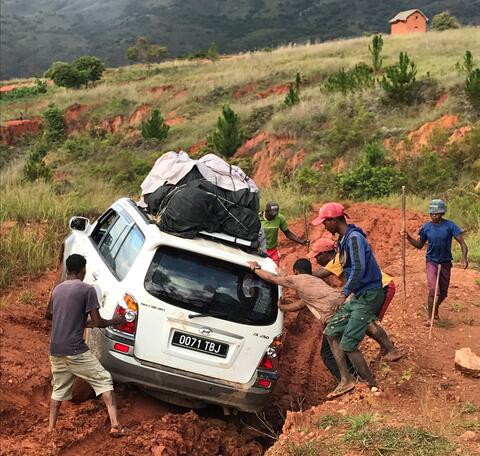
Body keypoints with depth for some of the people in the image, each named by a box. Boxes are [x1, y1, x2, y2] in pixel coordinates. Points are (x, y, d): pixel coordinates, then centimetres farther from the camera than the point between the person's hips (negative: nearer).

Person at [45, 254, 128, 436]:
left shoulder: (57, 289, 11)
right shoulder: (87, 290, -8)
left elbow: (49, 314, 28)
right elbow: (97, 322, -9)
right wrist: (115, 321, 9)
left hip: (55, 351, 6)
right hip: (75, 351, -6)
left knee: (58, 389, 20)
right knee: (104, 380, 1)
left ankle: (51, 428, 22)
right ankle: (115, 425, -9)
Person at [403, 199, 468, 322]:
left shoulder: (449, 225, -12)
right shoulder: (426, 227, -4)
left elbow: (462, 243, -16)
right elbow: (419, 245, 8)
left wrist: (464, 257, -32)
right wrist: (408, 237, -8)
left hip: (445, 263, 1)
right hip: (431, 262, 0)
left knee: (443, 293, 13)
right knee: (433, 290, -19)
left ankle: (435, 310, 42)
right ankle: (430, 317, -6)